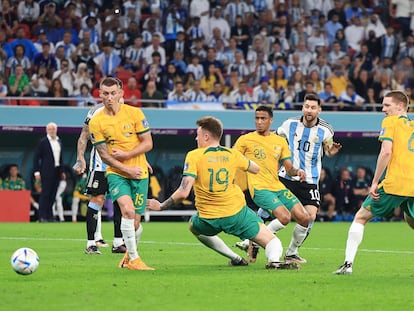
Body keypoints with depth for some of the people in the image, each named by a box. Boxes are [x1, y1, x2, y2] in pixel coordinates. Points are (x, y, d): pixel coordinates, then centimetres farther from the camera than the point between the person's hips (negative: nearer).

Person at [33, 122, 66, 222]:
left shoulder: (59, 142, 15)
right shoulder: (43, 142, -4)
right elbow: (36, 157, -5)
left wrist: (62, 171, 16)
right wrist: (37, 172, -10)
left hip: (56, 172, 6)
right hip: (47, 172, -6)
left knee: (52, 195, 7)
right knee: (45, 194, -7)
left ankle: (49, 216, 12)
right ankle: (42, 217, -7)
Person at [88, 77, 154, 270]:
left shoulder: (134, 113, -3)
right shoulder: (95, 122, -4)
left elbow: (148, 143, -1)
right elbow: (104, 155, -3)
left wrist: (126, 155, -14)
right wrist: (127, 169, -13)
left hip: (139, 174, 1)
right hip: (116, 173, -1)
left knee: (135, 222, 2)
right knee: (128, 211, -25)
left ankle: (129, 254, 31)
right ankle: (133, 259, -18)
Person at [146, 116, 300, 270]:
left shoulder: (194, 156, -7)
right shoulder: (232, 154, 3)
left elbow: (183, 192, -16)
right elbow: (256, 169, 23)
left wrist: (161, 206, -3)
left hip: (208, 220, -1)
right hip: (237, 212, 1)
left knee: (193, 226, 35)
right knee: (272, 241, 10)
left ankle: (235, 259, 24)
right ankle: (274, 260, -28)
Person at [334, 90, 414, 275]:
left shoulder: (390, 121, 3)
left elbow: (386, 152, -10)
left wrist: (375, 182, -8)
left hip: (394, 183, -5)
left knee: (361, 217, 8)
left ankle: (348, 263, -1)